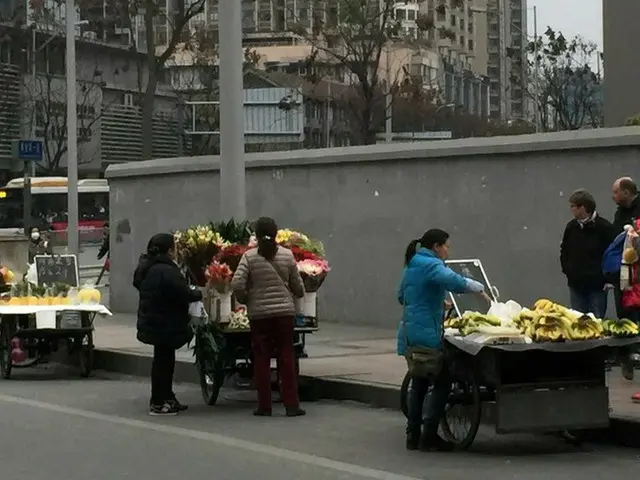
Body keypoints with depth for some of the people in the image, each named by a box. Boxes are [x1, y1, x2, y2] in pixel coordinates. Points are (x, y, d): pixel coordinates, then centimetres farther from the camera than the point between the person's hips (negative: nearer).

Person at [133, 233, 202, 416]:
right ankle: (158, 403, 5)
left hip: (151, 322, 10)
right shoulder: (166, 271, -24)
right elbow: (184, 293, -27)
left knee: (163, 360, 18)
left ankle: (167, 398, 26)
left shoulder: (145, 268, 9)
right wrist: (197, 293, -4)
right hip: (165, 325, -10)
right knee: (164, 361, -1)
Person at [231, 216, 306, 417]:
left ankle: (264, 406, 9)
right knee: (286, 357, 5)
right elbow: (297, 285, 7)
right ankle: (291, 405, 5)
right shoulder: (287, 255, -1)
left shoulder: (249, 257, -5)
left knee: (261, 359, 7)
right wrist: (300, 295, 29)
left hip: (259, 313, -1)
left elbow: (237, 284, -13)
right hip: (284, 312, 1)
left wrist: (245, 299, 6)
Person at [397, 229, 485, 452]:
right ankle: (429, 436, -2)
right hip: (428, 333, -9)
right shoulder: (431, 265, -13)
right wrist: (478, 287, -18)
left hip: (409, 332, 9)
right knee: (442, 382, -1)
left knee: (419, 382, 16)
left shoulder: (412, 265, 15)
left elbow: (401, 296, 25)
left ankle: (413, 435, 17)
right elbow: (453, 281, -33)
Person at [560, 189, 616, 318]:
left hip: (597, 285, -5)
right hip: (576, 283, 5)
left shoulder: (604, 227, -11)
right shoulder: (571, 227, 5)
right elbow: (564, 251, 17)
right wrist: (567, 270, 6)